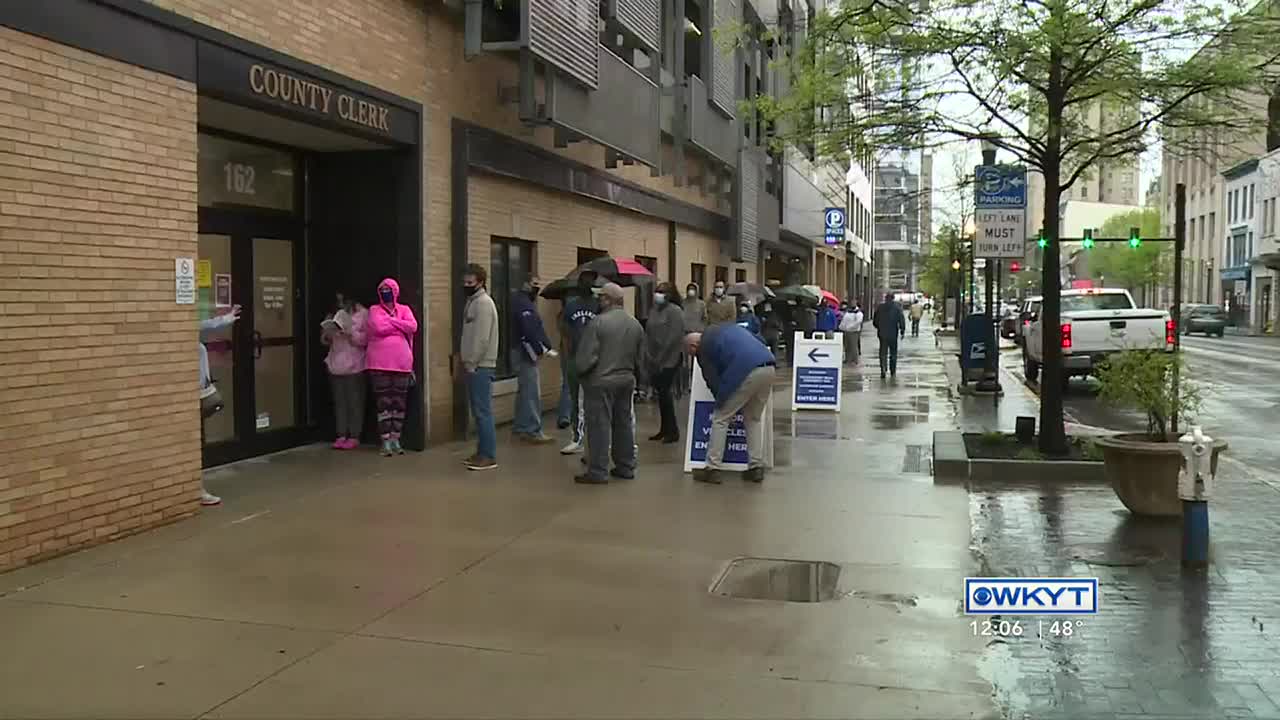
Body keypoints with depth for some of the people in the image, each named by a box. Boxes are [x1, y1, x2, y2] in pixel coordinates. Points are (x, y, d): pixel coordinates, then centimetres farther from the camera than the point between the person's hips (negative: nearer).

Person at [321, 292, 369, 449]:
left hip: (354, 365, -5)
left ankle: (354, 436, 4)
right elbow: (325, 341, 18)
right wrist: (327, 334, -3)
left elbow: (365, 339, -9)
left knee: (355, 401, -1)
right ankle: (341, 435, 12)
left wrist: (349, 332, -22)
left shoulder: (363, 314, -3)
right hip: (336, 365, 5)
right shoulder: (334, 315, 13)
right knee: (339, 401, 7)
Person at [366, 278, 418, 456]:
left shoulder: (404, 309, 10)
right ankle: (385, 440, 3)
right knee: (383, 402, -2)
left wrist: (389, 320, -8)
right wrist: (400, 325, -4)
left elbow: (413, 327, -9)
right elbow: (379, 327, -14)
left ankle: (395, 439, 14)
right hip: (379, 363, -2)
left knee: (399, 402, 5)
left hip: (401, 363, 2)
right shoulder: (374, 310, 5)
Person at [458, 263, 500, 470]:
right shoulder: (472, 301, 17)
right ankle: (482, 452, 18)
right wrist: (463, 358, 13)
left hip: (480, 366, -10)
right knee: (478, 411, 12)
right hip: (473, 365, 10)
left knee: (482, 411, -8)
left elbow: (482, 338, -19)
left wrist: (470, 364, -16)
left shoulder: (483, 303, -13)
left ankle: (489, 456, -5)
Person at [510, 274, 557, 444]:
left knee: (524, 391, 17)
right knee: (532, 393, -9)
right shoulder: (523, 303, -15)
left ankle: (520, 428, 24)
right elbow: (530, 330, -23)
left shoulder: (522, 301, 18)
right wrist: (543, 349, -19)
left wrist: (546, 347, 7)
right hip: (525, 352, -11)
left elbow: (536, 327, 14)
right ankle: (533, 431, -8)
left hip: (523, 351, 11)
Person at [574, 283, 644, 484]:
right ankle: (625, 467, 22)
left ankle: (597, 471, 0)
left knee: (599, 425, -2)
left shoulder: (598, 322, -16)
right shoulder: (636, 324, 6)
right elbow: (640, 357, 10)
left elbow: (586, 356, -16)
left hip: (600, 381, -6)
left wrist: (581, 372, 2)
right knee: (624, 423, 14)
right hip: (627, 380, 7)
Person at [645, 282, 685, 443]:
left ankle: (673, 431, 0)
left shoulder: (675, 311, -9)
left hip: (669, 361, -7)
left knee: (665, 393, -8)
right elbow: (648, 335, 15)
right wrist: (649, 357, 5)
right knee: (661, 394, 10)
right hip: (655, 362, 7)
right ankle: (665, 429, 18)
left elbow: (673, 338, -16)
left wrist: (661, 359, -16)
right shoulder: (654, 311, 15)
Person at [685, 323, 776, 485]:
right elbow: (760, 341, 31)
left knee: (720, 419, 8)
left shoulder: (704, 347, 10)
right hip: (769, 368, 7)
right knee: (753, 420, 22)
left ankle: (712, 469, 9)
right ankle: (756, 468, 18)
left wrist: (722, 403, 25)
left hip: (747, 372, -7)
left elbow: (713, 381, 11)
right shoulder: (728, 328, 30)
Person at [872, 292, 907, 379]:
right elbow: (902, 320, -8)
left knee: (883, 353, 4)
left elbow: (874, 321, 5)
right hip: (893, 334, -1)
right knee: (893, 353, 12)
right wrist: (902, 331, 0)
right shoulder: (897, 307, -5)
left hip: (882, 334, 1)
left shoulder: (880, 307, 0)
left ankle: (883, 371, -10)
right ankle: (893, 371, 17)